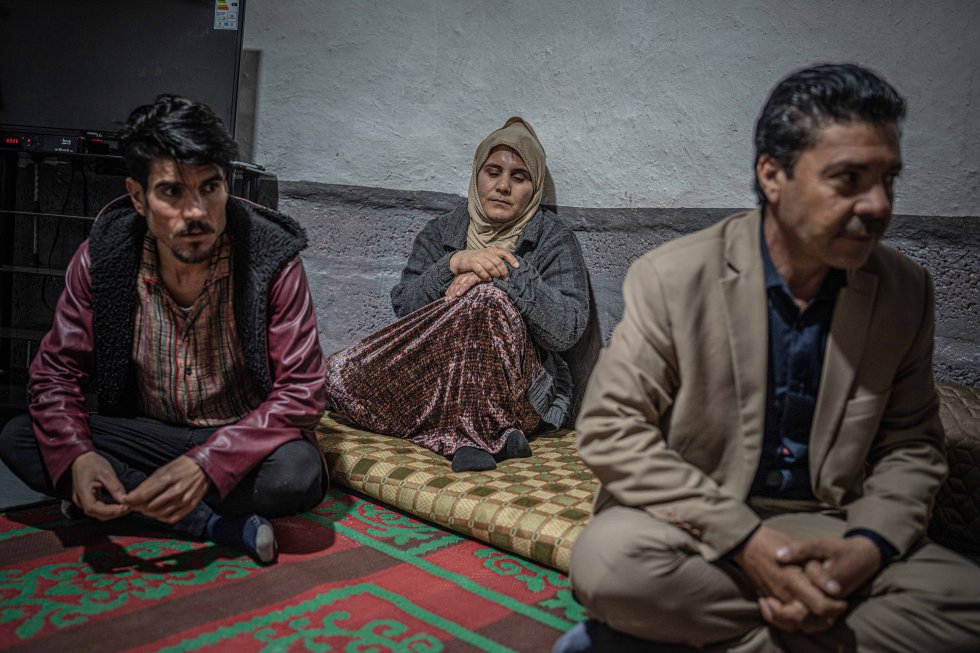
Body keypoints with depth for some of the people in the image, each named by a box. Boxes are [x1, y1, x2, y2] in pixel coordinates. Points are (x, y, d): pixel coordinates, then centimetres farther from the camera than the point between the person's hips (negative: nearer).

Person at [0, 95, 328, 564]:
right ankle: (217, 524, -20)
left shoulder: (272, 261, -20)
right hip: (145, 434, 4)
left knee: (298, 473, -34)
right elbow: (56, 370, -3)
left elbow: (301, 392, -20)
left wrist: (205, 464, -33)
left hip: (240, 439, -3)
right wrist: (77, 455, -24)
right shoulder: (101, 257, -11)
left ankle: (130, 497, -13)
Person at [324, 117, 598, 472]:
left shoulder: (553, 239, 1)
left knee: (488, 298, -33)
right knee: (339, 374, -19)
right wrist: (454, 263, -17)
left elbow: (567, 330, -12)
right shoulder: (442, 232, 11)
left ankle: (476, 432, -19)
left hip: (523, 387, -4)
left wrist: (511, 271, -21)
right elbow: (404, 305, -2)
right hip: (442, 374, 4)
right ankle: (471, 436, -23)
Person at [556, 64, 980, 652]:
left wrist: (868, 547, -13)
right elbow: (611, 427, -15)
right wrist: (745, 539, -22)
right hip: (695, 519, -4)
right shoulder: (672, 278, -12)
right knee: (609, 558, -34)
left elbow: (911, 446, 8)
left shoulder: (906, 291, 0)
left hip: (830, 528, 4)